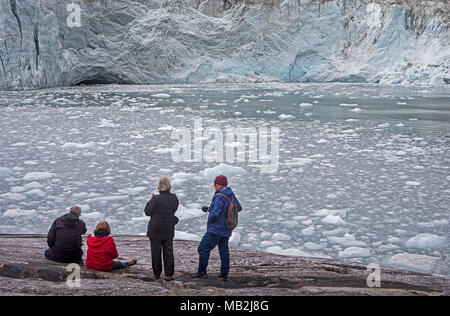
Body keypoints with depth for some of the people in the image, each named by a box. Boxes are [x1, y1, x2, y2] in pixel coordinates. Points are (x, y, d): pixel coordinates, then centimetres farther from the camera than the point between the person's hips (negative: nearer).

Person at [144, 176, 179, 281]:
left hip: (155, 230, -4)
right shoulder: (174, 198, -1)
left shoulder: (156, 199, -18)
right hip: (169, 230, 4)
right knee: (168, 252, 9)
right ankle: (169, 274, 6)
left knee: (156, 252, 8)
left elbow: (148, 212, -8)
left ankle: (157, 274, 14)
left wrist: (151, 200, 3)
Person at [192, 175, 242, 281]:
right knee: (224, 251, 14)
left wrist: (210, 219, -7)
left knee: (203, 248, -1)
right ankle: (224, 274, 16)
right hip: (226, 230, 9)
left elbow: (215, 214, -30)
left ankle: (202, 271, 1)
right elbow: (239, 208, 17)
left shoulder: (220, 198, -21)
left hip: (216, 229, -9)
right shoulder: (231, 195, 5)